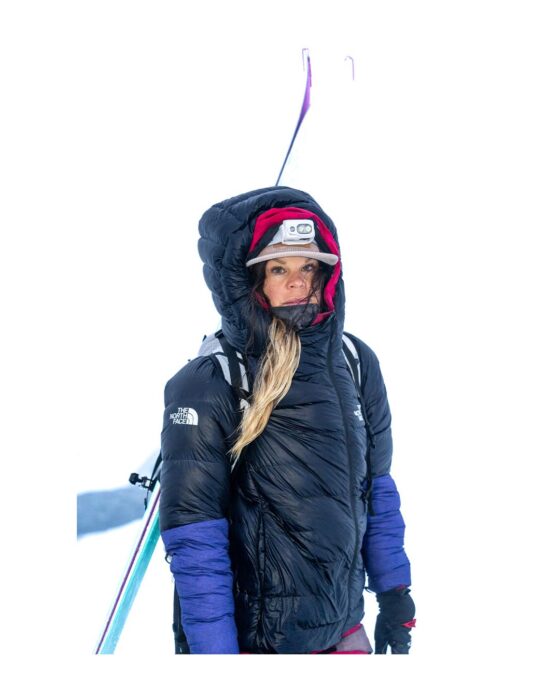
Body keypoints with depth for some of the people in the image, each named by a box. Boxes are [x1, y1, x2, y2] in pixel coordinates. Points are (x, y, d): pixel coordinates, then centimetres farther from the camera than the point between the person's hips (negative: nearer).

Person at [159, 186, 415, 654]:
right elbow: (194, 539, -15)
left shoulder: (355, 363, 0)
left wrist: (395, 594, 11)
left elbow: (377, 488, 10)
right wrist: (213, 650, -17)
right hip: (257, 638, -5)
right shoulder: (208, 386, -15)